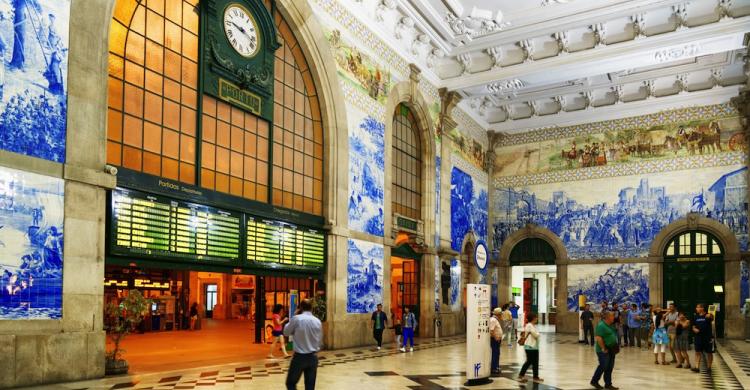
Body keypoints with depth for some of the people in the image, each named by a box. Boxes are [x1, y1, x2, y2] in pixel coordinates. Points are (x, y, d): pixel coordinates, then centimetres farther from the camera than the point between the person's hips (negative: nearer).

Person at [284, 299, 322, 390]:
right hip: (313, 357, 4)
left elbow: (286, 332, 4)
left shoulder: (296, 318, -11)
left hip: (300, 357, -4)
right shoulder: (318, 321, 2)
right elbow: (320, 340, 10)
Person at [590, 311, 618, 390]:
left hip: (611, 350, 9)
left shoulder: (610, 325, 11)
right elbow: (599, 338, -23)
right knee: (603, 366, -3)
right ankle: (594, 381, 11)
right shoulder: (601, 325, -18)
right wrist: (603, 348, -21)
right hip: (604, 350, -9)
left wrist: (615, 347, 13)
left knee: (610, 367, 11)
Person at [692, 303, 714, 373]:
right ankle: (697, 367, 2)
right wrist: (694, 329, -7)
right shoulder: (696, 317, 10)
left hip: (708, 337, -4)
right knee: (698, 352, 1)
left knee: (709, 353, 6)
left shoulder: (707, 316, -6)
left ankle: (708, 367, 18)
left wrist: (710, 316, -50)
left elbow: (712, 319, -28)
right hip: (698, 337, 4)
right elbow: (693, 326, 15)